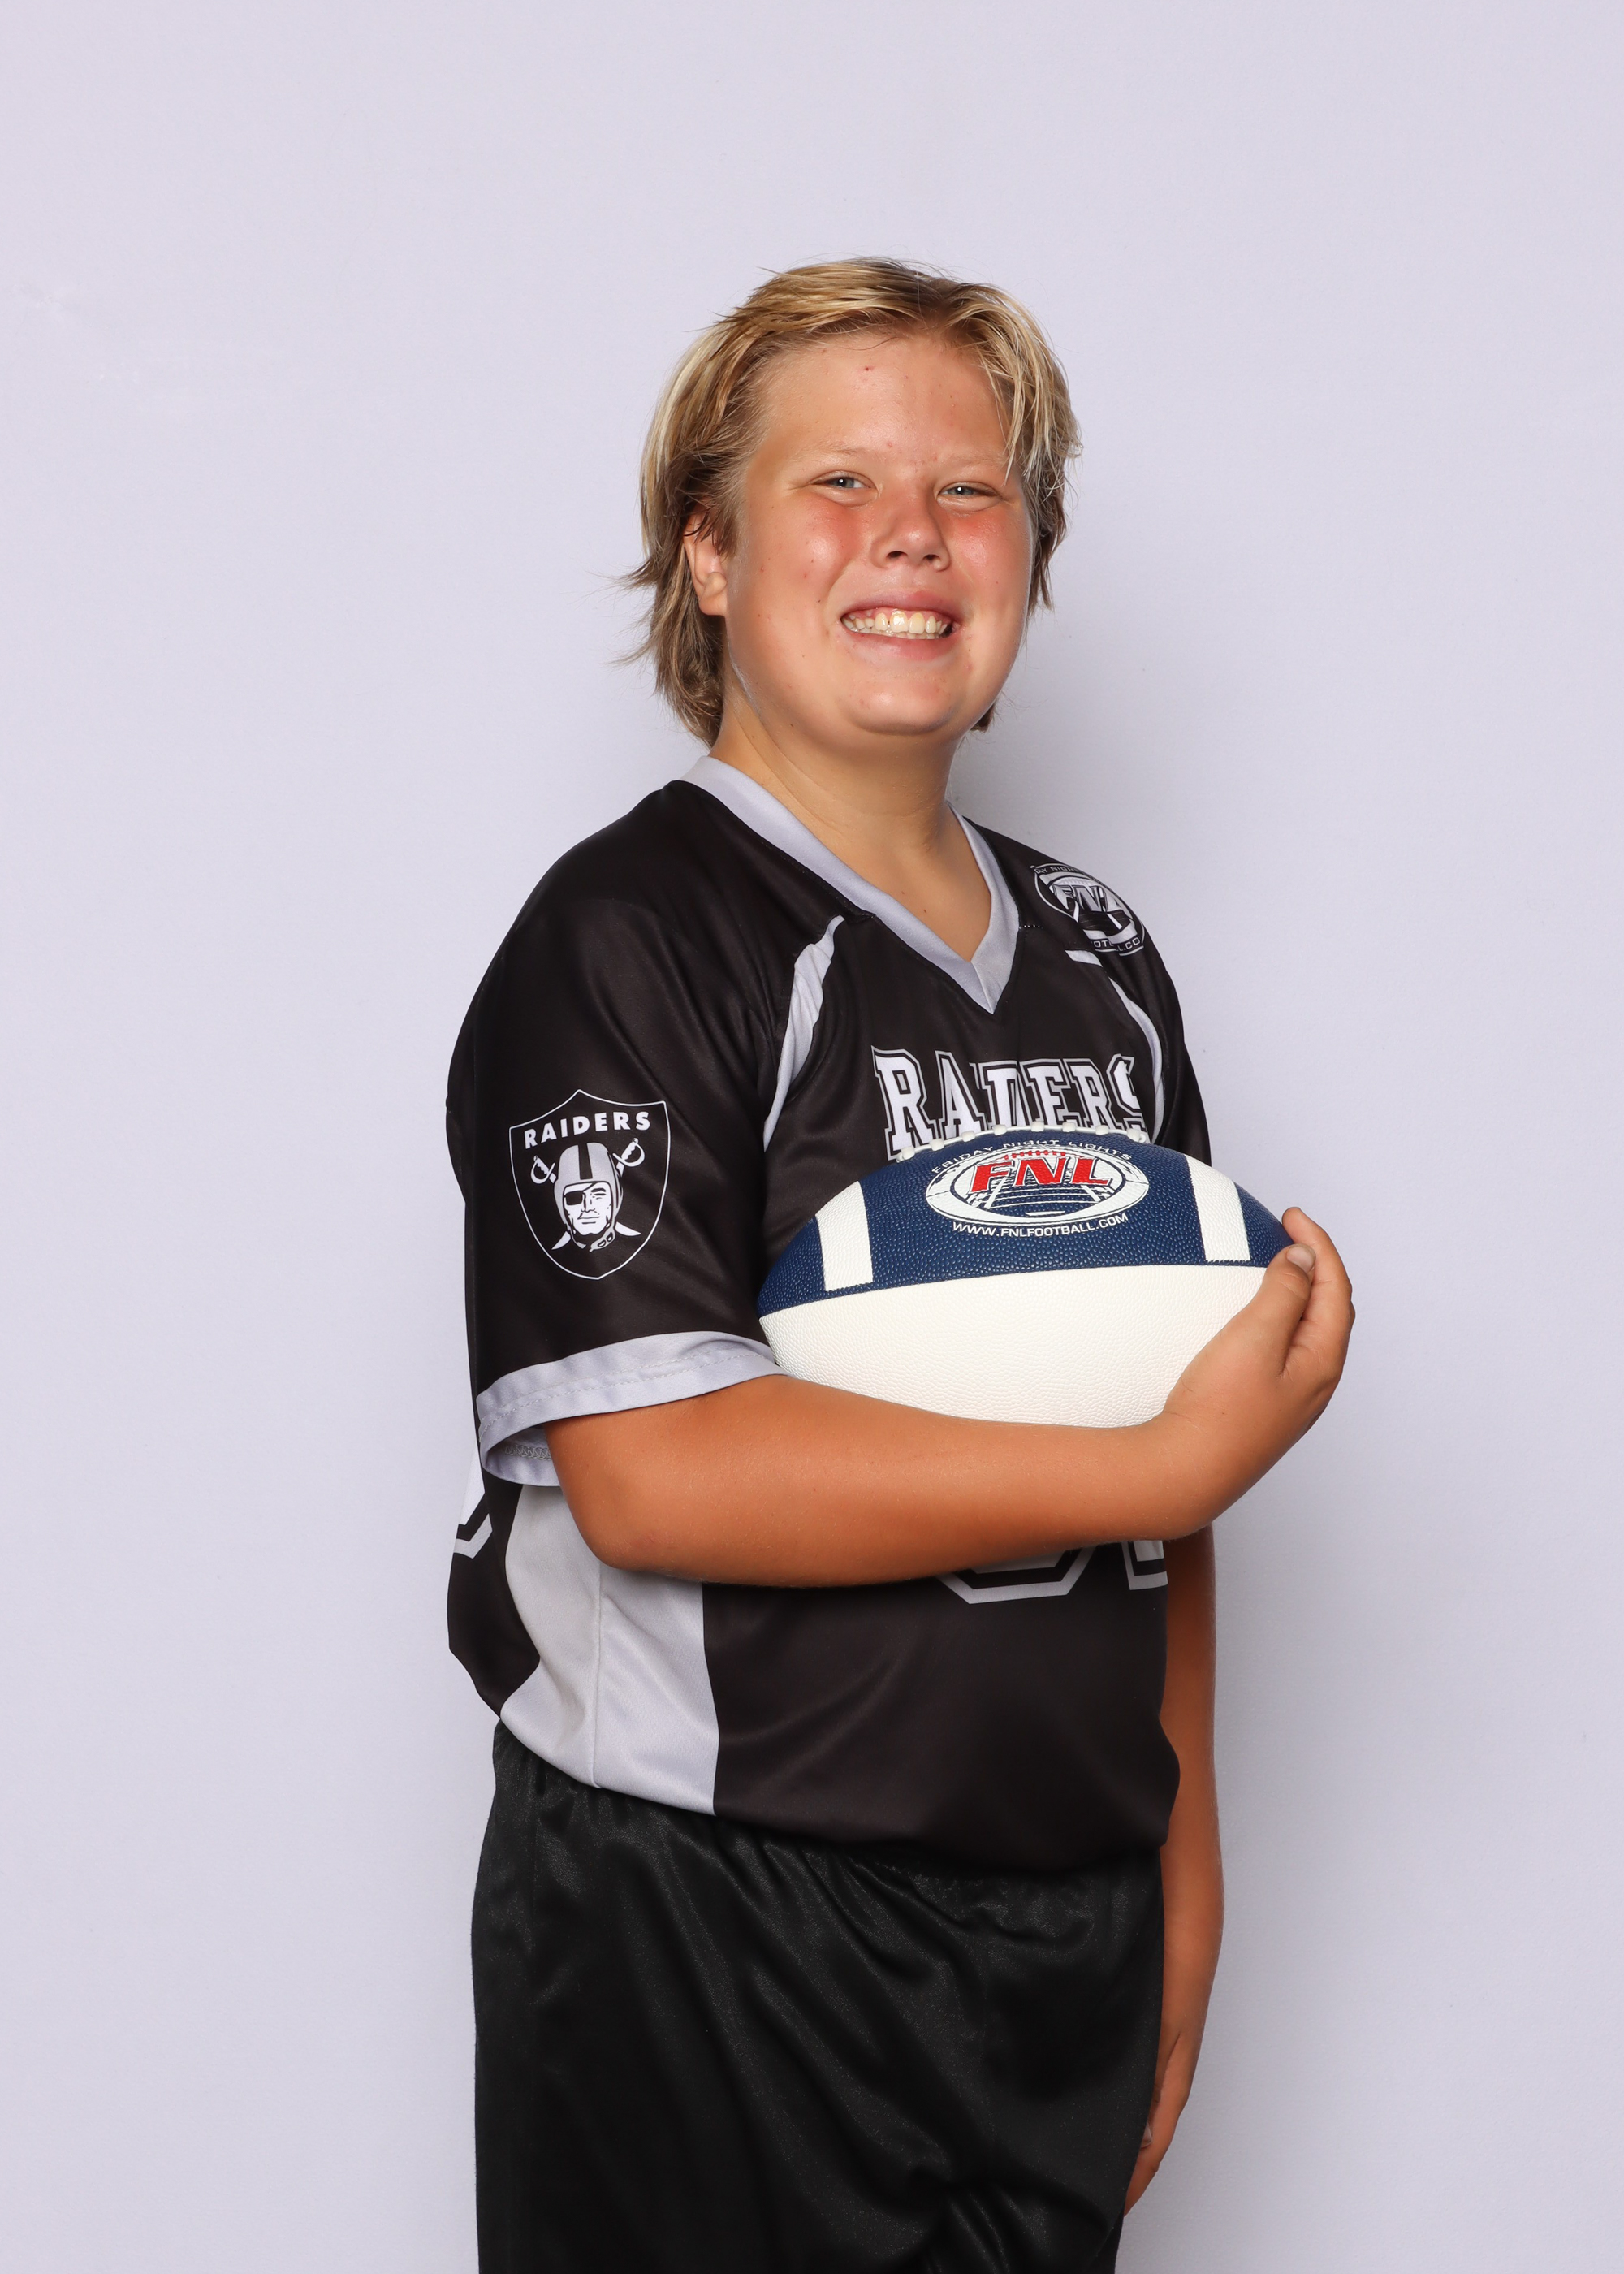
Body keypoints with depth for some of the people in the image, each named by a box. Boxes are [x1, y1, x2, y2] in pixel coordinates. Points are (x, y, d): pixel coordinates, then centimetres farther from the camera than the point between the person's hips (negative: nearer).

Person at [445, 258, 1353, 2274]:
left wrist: (1184, 1870, 14)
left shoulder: (1096, 956, 11)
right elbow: (648, 1469, -22)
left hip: (1066, 1925, 6)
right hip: (704, 1937, -6)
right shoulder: (628, 936, -11)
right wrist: (1165, 1469, -19)